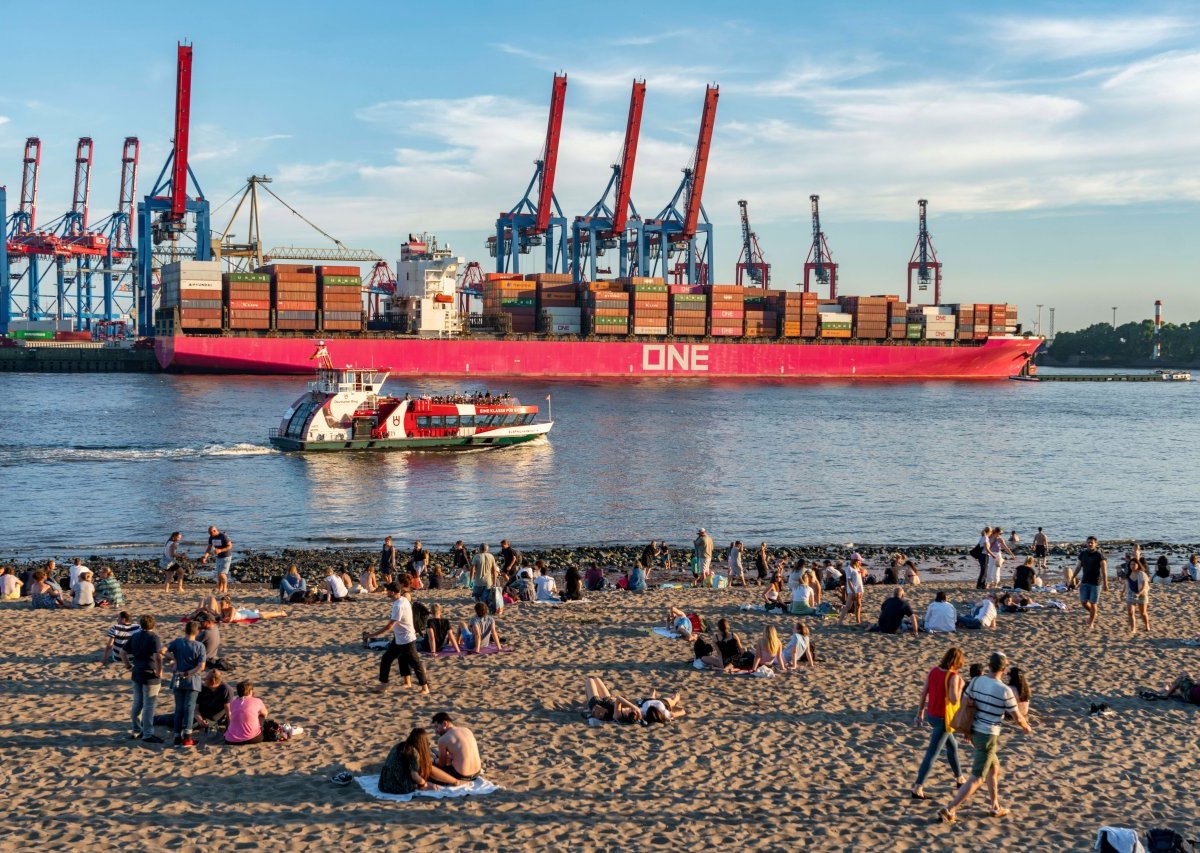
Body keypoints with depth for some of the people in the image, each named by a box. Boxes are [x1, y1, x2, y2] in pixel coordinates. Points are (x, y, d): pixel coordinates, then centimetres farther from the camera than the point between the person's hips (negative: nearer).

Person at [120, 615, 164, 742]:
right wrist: (159, 671, -15)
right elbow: (158, 656, -27)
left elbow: (122, 652, 11)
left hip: (136, 673, 7)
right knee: (149, 705, -1)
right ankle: (147, 735, 1)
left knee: (138, 703, 17)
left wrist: (129, 666, 14)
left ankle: (136, 731, 25)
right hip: (150, 675, -7)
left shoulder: (134, 636, 6)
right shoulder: (153, 637, -15)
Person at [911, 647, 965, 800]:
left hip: (931, 715, 8)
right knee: (932, 753, -3)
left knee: (953, 746, 26)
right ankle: (917, 788, -4)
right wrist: (960, 686, -9)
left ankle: (959, 779, 41)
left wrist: (920, 713, 12)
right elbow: (954, 700, -25)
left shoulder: (933, 671, 0)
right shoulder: (953, 677, -21)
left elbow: (924, 693, 4)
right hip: (943, 719, -8)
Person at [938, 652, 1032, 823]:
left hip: (975, 732, 7)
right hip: (988, 737, -7)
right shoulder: (1005, 691, -20)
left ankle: (996, 807, 36)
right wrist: (1026, 727, 16)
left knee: (994, 767, 27)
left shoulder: (976, 681, -4)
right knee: (977, 779, -2)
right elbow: (1017, 717, -8)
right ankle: (948, 810, -9)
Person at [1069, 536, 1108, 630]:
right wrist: (1072, 579, 9)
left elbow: (1104, 570, -13)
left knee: (1093, 603, -1)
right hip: (1084, 582, 4)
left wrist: (1105, 584, -18)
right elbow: (1078, 567, 12)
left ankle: (1091, 623, 10)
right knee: (1083, 602, 1)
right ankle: (1093, 612, 31)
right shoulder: (1083, 554, 4)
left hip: (1096, 583, -4)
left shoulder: (1099, 555, -11)